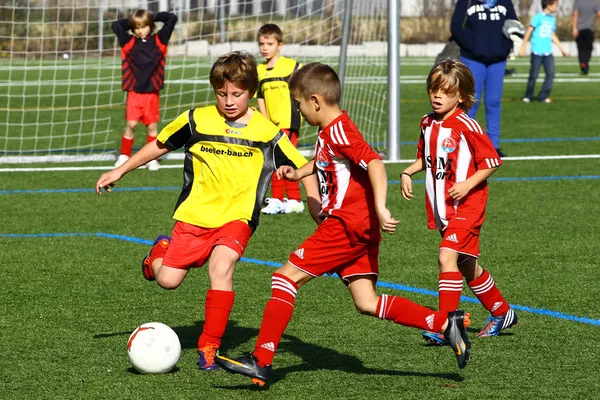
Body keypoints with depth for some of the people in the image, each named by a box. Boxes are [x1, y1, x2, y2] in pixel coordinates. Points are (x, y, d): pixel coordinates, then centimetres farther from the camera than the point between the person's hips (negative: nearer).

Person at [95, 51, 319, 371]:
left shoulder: (267, 132, -4)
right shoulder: (196, 120, -1)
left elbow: (303, 168, 3)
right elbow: (160, 144, 13)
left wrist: (316, 207, -8)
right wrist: (120, 171, 15)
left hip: (237, 217, -2)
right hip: (194, 214, 2)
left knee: (221, 267, -28)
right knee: (167, 280, -4)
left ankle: (209, 346, -16)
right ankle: (161, 251, 33)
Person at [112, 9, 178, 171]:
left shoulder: (158, 41, 2)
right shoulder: (129, 42, 4)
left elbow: (172, 19, 1)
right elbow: (116, 25, 8)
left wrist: (154, 17, 7)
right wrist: (131, 22, 10)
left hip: (151, 92, 0)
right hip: (134, 92, 0)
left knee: (152, 126, 5)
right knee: (131, 124, -2)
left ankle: (152, 158, 15)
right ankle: (124, 156, 10)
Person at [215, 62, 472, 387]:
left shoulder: (338, 130, -15)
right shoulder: (329, 131, 16)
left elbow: (374, 162, -27)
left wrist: (380, 208, -36)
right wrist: (298, 172, 22)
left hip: (348, 224, -10)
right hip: (360, 227, 10)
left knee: (286, 276, -8)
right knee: (367, 303, 6)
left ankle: (260, 361, -9)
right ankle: (446, 324, 3)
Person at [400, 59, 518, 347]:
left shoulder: (466, 126, -16)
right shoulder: (428, 123, 5)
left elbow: (492, 161, -12)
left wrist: (468, 184, -23)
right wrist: (407, 173, 2)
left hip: (466, 205, -8)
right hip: (442, 208, 8)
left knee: (447, 257, -21)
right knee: (467, 266, 17)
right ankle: (502, 313, 35)